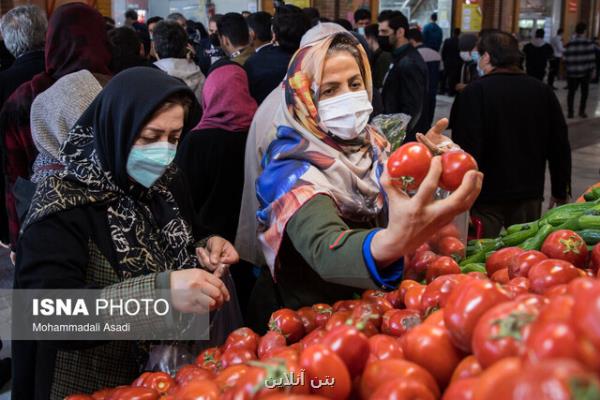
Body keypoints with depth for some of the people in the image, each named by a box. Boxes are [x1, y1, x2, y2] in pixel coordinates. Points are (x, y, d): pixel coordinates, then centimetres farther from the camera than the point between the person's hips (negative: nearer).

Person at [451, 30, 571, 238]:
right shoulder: (543, 91, 5)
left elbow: (466, 148, -15)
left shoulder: (475, 92, -11)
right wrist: (561, 192, 18)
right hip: (530, 196, 5)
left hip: (486, 197, -5)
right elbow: (560, 148, 9)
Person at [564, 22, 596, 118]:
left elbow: (566, 60, -3)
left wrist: (568, 69, 10)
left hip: (572, 73, 1)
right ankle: (582, 111, 12)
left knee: (571, 92, 10)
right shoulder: (589, 43, -9)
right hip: (585, 72, -1)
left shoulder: (569, 44, -5)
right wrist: (591, 69, 4)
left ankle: (570, 112, 8)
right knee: (584, 92, 13)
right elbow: (592, 59, -8)